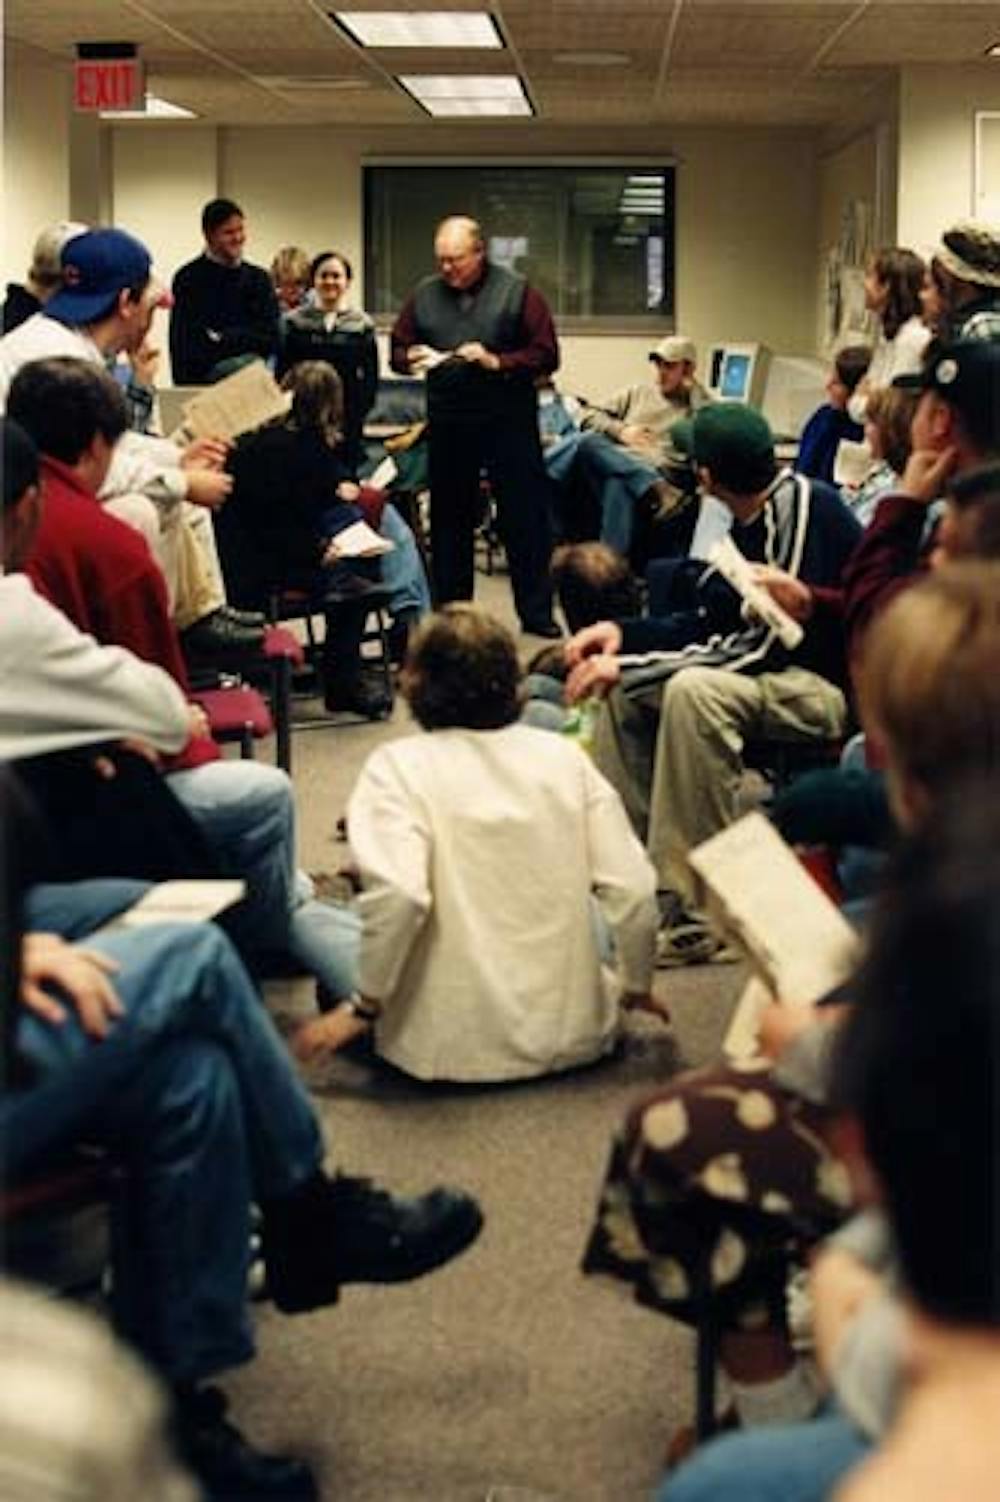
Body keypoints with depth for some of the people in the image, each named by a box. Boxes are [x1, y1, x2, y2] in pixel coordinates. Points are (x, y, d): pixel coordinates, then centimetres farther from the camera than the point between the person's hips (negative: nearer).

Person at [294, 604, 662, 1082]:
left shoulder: (399, 766, -10)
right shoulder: (562, 755, 0)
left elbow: (396, 896, -25)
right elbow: (633, 890, -5)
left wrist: (364, 1009, -13)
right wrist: (637, 985, 11)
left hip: (456, 1046, -4)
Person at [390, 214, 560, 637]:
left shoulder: (516, 292, -1)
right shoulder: (425, 294, 8)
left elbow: (546, 356, -5)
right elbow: (397, 350, 14)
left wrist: (497, 362, -17)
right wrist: (411, 358, -9)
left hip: (509, 422, -3)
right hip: (448, 423, 3)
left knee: (525, 518, 0)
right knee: (449, 521, 9)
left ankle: (536, 611, 8)